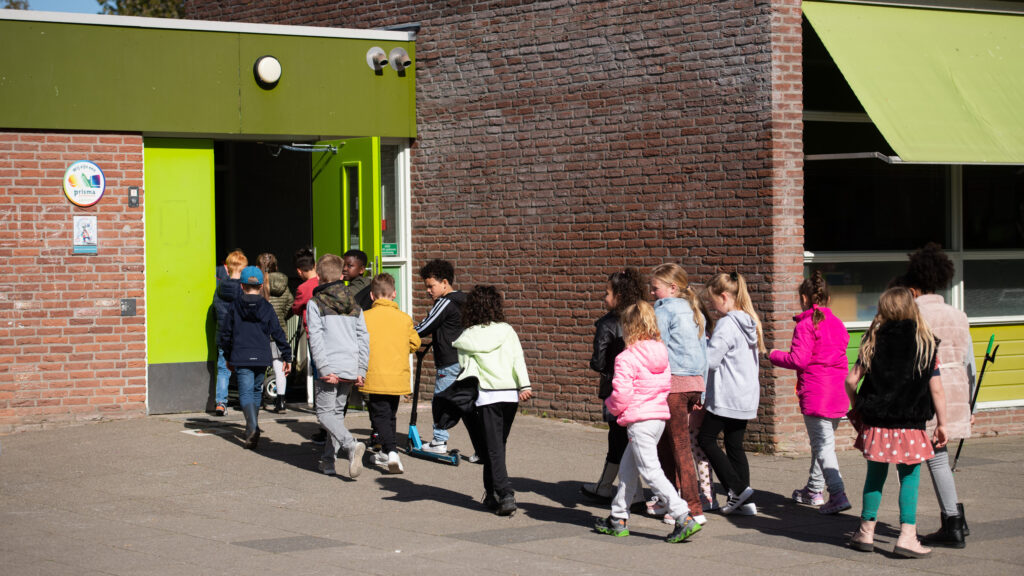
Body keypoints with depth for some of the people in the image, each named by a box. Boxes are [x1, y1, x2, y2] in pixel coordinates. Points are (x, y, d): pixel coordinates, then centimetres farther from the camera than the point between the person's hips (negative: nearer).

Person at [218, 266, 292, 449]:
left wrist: (228, 356, 21)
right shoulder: (267, 308, 1)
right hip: (262, 358, 2)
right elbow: (278, 334, 0)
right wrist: (287, 357, 6)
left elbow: (226, 335, 7)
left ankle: (252, 427, -25)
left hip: (241, 358, -2)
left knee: (246, 391, -3)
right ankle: (252, 426, 29)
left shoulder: (235, 307, 1)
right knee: (257, 389, 20)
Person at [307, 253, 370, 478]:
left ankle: (351, 445, -25)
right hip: (351, 368, 5)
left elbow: (316, 339, -11)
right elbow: (364, 337, 9)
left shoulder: (315, 303, -2)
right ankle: (328, 460, 15)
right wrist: (361, 370, 9)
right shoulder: (354, 304, 13)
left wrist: (325, 369, -13)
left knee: (325, 413, -1)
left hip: (329, 368, -5)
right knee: (337, 411, 15)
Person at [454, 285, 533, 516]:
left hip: (487, 396, -4)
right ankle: (491, 494, 21)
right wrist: (524, 385, -8)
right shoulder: (507, 331, 8)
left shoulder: (467, 337, 0)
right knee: (497, 446, 16)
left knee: (493, 449, -3)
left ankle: (505, 495, -16)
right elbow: (518, 358, -2)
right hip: (510, 395, 4)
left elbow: (464, 367, 0)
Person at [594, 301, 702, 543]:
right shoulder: (662, 354, 8)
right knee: (628, 468, 19)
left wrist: (611, 405, 4)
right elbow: (666, 385, 16)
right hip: (660, 416, 9)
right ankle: (619, 519, 26)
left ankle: (684, 517, -17)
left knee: (650, 471, -7)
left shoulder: (626, 358, -15)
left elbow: (621, 395, -17)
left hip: (639, 421, -9)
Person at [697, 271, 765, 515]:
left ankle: (737, 489, -3)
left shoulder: (726, 324, -17)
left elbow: (711, 360, -19)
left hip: (726, 396, -8)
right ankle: (744, 501, 10)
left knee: (706, 439, 4)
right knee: (735, 445, 12)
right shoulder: (750, 322, 10)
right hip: (747, 396, 8)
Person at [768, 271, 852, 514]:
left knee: (823, 445, -7)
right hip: (839, 394, 7)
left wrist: (774, 356, 0)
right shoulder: (837, 323, 12)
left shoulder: (806, 325, -11)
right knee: (823, 441, 20)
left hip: (816, 394, -7)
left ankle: (838, 495, -17)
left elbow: (798, 359, -16)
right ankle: (813, 490, 32)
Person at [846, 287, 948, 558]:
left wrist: (857, 405, 16)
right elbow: (936, 389, -5)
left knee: (875, 475, 13)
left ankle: (866, 532, 19)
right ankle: (907, 536, -1)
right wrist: (942, 424, 3)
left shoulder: (873, 340, 0)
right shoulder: (925, 343, -4)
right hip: (911, 424, -2)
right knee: (910, 477, 4)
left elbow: (852, 380, -1)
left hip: (876, 422, 2)